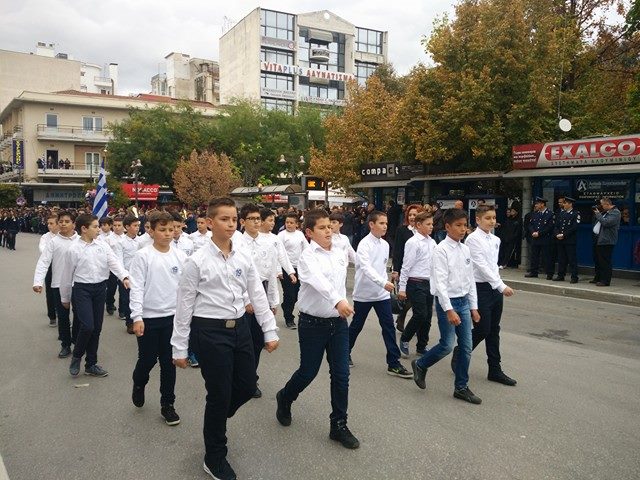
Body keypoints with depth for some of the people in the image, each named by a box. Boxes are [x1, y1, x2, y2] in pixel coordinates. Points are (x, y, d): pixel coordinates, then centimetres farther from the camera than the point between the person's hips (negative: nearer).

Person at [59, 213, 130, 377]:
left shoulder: (103, 246, 3)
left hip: (100, 288, 4)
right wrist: (65, 298, 9)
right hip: (82, 289, -4)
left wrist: (125, 277, -28)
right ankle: (77, 356, 14)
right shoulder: (73, 250, -7)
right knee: (87, 326, -15)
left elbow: (114, 262, -8)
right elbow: (67, 276, 2)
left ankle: (91, 364, 25)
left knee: (97, 328, 9)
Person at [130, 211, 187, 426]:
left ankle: (167, 405, 22)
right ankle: (139, 385, 43)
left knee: (169, 362, 8)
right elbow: (137, 288, -9)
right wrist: (137, 317, -14)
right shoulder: (143, 256, -8)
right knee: (147, 359, 10)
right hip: (149, 317, -2)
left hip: (173, 316, 3)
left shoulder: (180, 256, 2)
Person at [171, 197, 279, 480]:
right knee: (219, 394, 3)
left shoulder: (243, 258, 2)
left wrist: (270, 331, 5)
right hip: (209, 331, -5)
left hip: (240, 327, 5)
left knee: (247, 387, 13)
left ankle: (215, 423, 46)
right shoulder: (197, 261, -11)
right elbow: (184, 305, -7)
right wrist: (179, 347, -4)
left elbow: (258, 295, 7)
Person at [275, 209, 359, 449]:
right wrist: (338, 301, -49)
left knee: (341, 375, 5)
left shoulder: (341, 254, 5)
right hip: (313, 323, -5)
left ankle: (339, 424, 20)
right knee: (308, 372, 8)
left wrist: (343, 301, 13)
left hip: (338, 321, 5)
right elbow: (319, 281, -35)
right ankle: (285, 398, 39)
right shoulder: (307, 257, -15)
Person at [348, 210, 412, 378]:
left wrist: (384, 283, 15)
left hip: (382, 294, 5)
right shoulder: (364, 244, -16)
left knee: (388, 326, -1)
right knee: (356, 326, 11)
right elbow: (366, 268, -29)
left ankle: (393, 363, 3)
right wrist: (383, 283, -40)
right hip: (364, 293, -5)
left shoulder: (385, 245, 6)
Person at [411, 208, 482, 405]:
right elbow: (440, 282, -18)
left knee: (466, 347, 8)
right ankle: (420, 365, 22)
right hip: (447, 302, -7)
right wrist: (449, 310, -21)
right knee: (447, 345, -4)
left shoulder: (465, 249, 7)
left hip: (464, 302, 7)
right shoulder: (441, 250, -13)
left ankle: (461, 387, 20)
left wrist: (473, 306, 11)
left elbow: (470, 280, 13)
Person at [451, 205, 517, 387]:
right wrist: (501, 286, -23)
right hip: (481, 288, -7)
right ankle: (459, 354, 21)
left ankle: (495, 370, 19)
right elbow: (482, 266, -20)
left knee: (494, 330, 11)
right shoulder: (473, 239, -13)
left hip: (495, 288, 7)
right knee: (482, 329, -3)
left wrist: (499, 286, 12)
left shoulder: (495, 240, 11)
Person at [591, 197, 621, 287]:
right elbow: (599, 220, 24)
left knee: (605, 262, -7)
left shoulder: (615, 212, -12)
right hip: (598, 239, 10)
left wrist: (598, 214, -12)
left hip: (606, 240, -10)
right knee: (597, 260, 16)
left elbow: (606, 222, -24)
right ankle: (597, 278, 27)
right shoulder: (606, 212, 17)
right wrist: (596, 213, 9)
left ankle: (605, 281, -3)